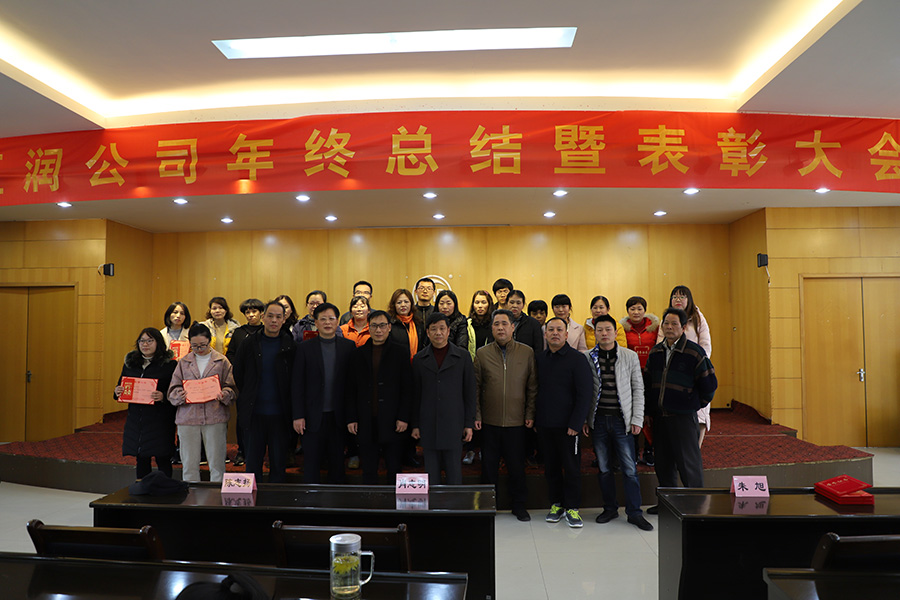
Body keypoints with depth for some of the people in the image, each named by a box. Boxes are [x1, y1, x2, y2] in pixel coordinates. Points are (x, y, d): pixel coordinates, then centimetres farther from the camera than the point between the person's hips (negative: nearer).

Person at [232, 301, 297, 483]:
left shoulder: (290, 346, -1)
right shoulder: (249, 344, 1)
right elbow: (238, 374, 11)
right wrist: (248, 397, 9)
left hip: (279, 413, 0)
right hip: (254, 412, 1)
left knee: (279, 461, 7)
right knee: (253, 459, 9)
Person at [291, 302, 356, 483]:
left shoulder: (348, 346, 3)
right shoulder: (305, 348, 1)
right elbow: (297, 384, 0)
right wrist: (298, 415, -5)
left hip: (338, 415, 1)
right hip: (313, 416, -1)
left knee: (337, 462, 12)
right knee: (311, 463, 6)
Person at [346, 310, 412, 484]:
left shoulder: (400, 353, 2)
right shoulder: (358, 354, 9)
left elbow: (407, 389, -1)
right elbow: (351, 389, 9)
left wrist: (403, 418, -8)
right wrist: (351, 418, 2)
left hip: (392, 423, -1)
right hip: (366, 423, 2)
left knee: (394, 469, 8)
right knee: (368, 471, 9)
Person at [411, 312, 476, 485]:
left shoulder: (463, 356, 2)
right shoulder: (419, 359, 6)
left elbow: (469, 392, 3)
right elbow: (416, 394, 8)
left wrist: (469, 424, -1)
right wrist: (415, 424, 6)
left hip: (454, 423, -1)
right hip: (428, 424, 1)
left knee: (454, 471, 4)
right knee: (431, 472, 8)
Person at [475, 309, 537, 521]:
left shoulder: (527, 352, 1)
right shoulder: (482, 353, 2)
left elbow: (532, 386, 4)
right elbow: (475, 387, 4)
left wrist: (530, 414, 0)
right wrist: (476, 414, -1)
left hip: (517, 421, 0)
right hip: (489, 420, 1)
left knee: (517, 465, 9)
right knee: (489, 464, 10)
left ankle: (519, 506, 27)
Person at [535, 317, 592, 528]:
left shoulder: (577, 359, -6)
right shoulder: (540, 359, 8)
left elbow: (585, 394, -8)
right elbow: (535, 390, 12)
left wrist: (576, 423, -12)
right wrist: (535, 419, 6)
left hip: (567, 425, -4)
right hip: (544, 424, 4)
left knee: (571, 467, 4)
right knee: (551, 466, 11)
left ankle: (572, 508, 17)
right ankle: (556, 504, 25)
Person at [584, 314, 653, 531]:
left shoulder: (630, 356, 0)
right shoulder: (587, 358, 1)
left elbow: (638, 389, 2)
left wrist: (637, 419, -3)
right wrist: (583, 420, 1)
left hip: (622, 420, -1)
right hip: (598, 420, 1)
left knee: (630, 468, 1)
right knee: (604, 468, 10)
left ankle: (634, 513, 16)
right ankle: (610, 508, 26)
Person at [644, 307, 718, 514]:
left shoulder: (694, 352, -6)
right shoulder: (655, 352, 9)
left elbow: (709, 383, 0)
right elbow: (647, 381, 17)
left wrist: (697, 404, 5)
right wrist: (649, 410, 14)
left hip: (683, 415, -5)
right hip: (659, 415, 5)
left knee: (688, 461, 0)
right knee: (663, 460, 13)